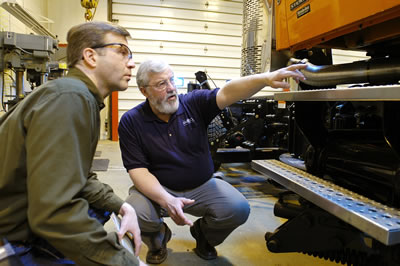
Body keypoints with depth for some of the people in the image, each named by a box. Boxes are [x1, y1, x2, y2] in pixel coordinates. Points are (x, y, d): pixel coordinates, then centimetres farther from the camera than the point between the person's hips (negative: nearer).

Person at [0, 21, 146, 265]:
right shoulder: (70, 98, -25)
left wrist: (121, 206, -3)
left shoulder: (81, 97, 6)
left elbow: (79, 179, 10)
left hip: (33, 220, 9)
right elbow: (54, 213, -32)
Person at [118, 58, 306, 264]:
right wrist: (166, 200, -32)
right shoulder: (131, 122, -11)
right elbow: (138, 170, -16)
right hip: (158, 189, -1)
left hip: (202, 186, 2)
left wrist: (266, 78, -43)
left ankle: (203, 233, 16)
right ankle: (158, 241, 11)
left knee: (238, 209, -21)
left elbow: (226, 93, -24)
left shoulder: (194, 103, -7)